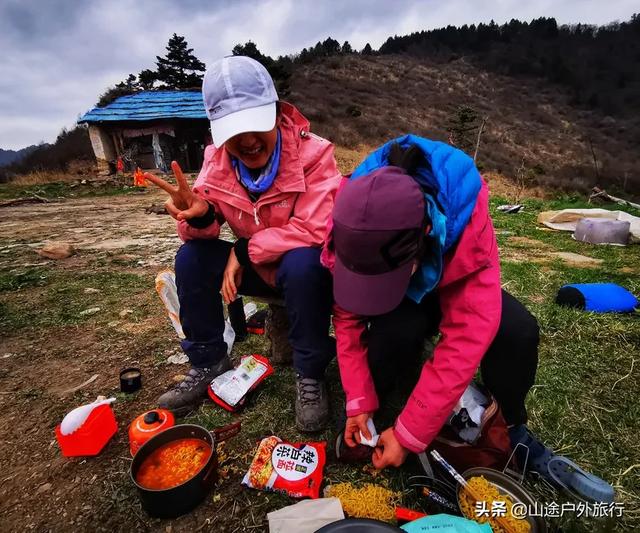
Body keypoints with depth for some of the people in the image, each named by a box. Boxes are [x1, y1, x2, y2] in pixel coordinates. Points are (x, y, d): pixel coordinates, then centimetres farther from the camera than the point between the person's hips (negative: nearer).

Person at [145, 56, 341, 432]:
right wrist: (198, 215, -31)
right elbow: (206, 230, -5)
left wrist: (244, 251, -22)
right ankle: (209, 362, 4)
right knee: (191, 257, -15)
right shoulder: (217, 158, -6)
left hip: (306, 267, -4)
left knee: (302, 262, -37)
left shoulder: (313, 153, -21)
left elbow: (314, 231, -30)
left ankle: (311, 374, -12)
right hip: (256, 268, 5)